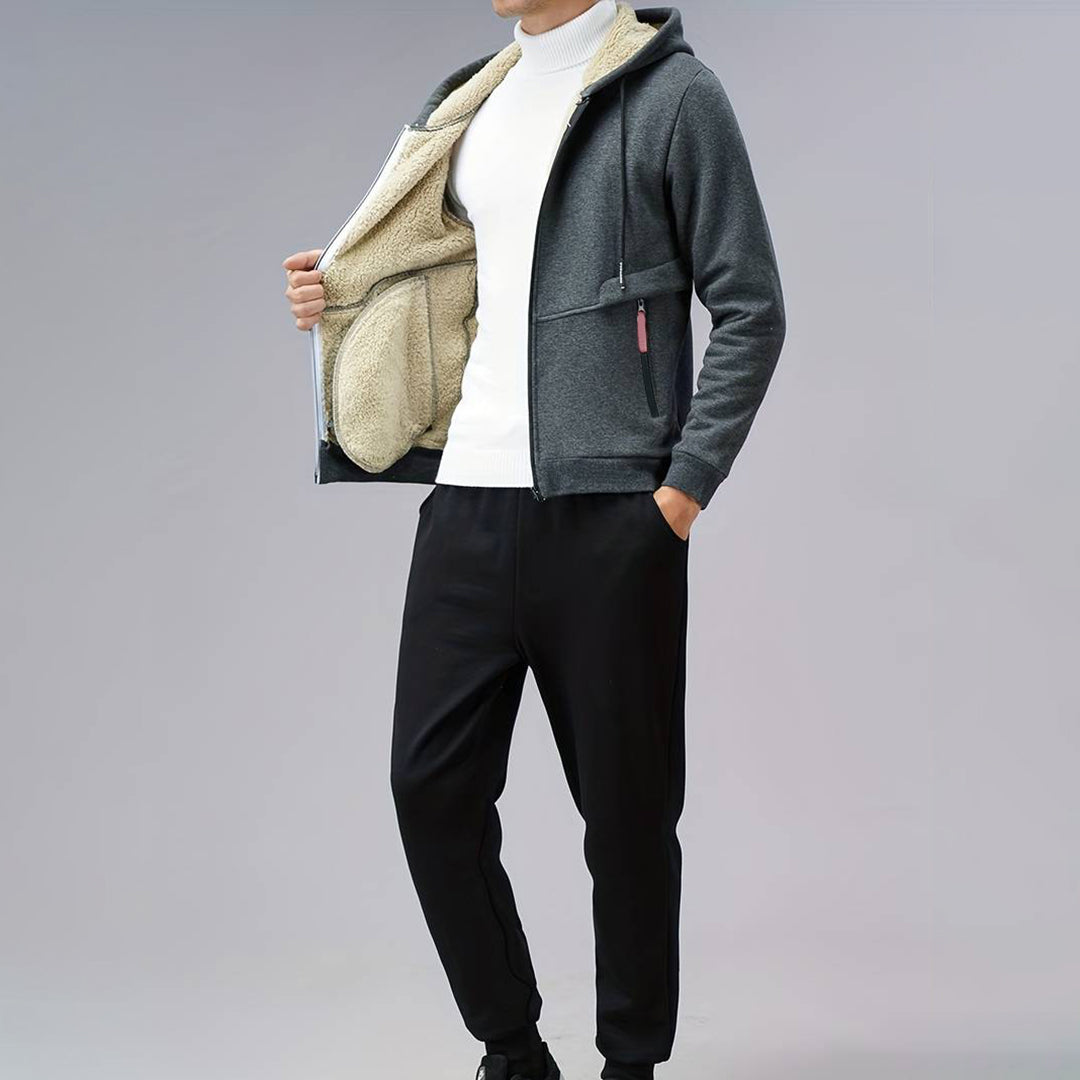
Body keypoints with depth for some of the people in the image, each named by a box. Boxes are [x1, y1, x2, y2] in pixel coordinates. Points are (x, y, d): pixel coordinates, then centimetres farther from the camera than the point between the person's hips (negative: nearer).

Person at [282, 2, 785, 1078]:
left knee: (626, 807, 4)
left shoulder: (671, 93, -2)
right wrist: (343, 294, 8)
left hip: (609, 514, -6)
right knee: (429, 786, 4)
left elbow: (750, 308, -5)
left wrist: (686, 482, -12)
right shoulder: (462, 104, 17)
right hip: (466, 503, 6)